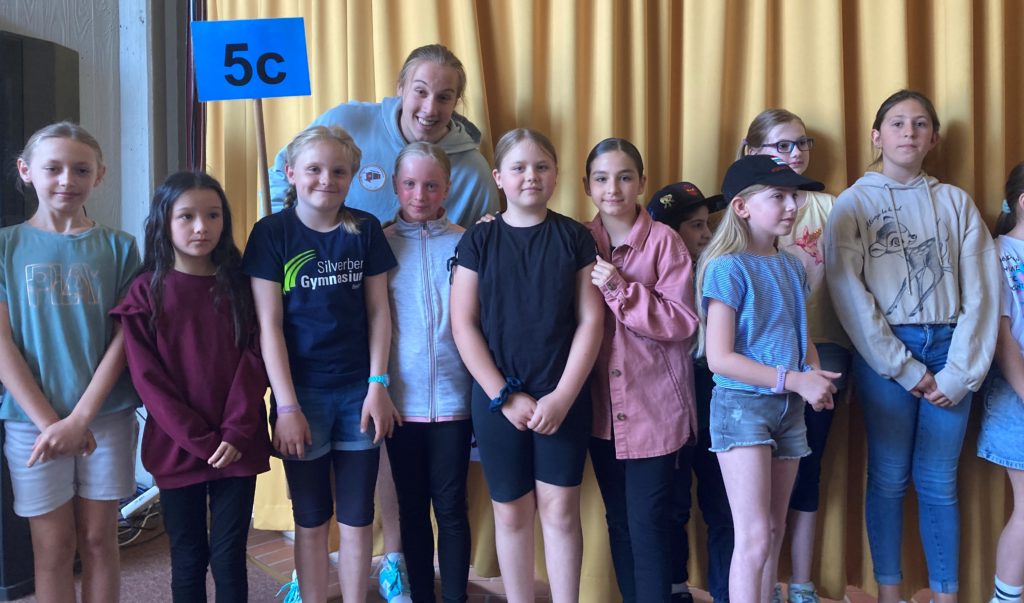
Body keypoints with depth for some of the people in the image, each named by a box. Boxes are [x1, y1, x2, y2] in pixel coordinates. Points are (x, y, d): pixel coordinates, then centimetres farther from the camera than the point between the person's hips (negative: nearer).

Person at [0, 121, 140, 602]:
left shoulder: (118, 247, 1)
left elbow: (123, 339, -4)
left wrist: (80, 418, -12)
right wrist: (48, 421, -11)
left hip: (107, 416, 0)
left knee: (98, 540, 10)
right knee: (53, 547, 8)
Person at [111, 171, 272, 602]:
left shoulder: (239, 285, 2)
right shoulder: (146, 291, -2)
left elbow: (253, 362, -3)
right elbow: (147, 377, -7)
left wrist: (236, 433, -14)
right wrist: (199, 439, -13)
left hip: (238, 446, 1)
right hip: (175, 447, -1)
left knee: (229, 556, 8)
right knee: (188, 557, 11)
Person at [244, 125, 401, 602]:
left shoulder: (365, 229, 1)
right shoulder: (271, 232, -5)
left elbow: (378, 312, 3)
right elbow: (269, 326, -7)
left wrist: (378, 386, -3)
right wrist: (286, 404, -11)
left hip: (359, 391, 2)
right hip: (302, 392, -1)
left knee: (357, 516, 10)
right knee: (311, 518, 12)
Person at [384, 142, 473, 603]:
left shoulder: (465, 243, 0)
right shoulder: (381, 244, 2)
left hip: (452, 396, -1)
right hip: (402, 398, 1)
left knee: (451, 507, 7)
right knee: (412, 507, 13)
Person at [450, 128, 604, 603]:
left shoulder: (575, 237, 1)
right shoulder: (478, 240, 0)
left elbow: (590, 321, -2)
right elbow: (463, 325, -4)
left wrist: (563, 394, -10)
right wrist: (504, 396, -9)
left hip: (564, 396, 0)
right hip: (497, 398, 0)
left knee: (560, 509, 5)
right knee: (511, 512, 9)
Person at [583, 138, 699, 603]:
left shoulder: (664, 240, -9)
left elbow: (683, 322, -13)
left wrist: (621, 291, -21)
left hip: (654, 404, -4)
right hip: (602, 407, 4)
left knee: (648, 524, -1)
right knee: (618, 521, 15)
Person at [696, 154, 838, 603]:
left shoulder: (791, 266, 9)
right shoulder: (728, 267, -13)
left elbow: (802, 337, 16)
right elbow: (719, 357, -18)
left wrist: (814, 379, -5)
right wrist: (794, 379, -20)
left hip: (788, 407, 7)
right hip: (741, 403, -7)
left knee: (773, 532, 14)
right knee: (754, 537, -8)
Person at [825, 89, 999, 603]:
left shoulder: (955, 202, 9)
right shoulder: (854, 204, 2)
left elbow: (982, 291, 2)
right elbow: (849, 294, -7)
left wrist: (961, 371, -7)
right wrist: (904, 368, -10)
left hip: (949, 350, 2)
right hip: (884, 353, -2)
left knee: (938, 483, 5)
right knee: (889, 479, 4)